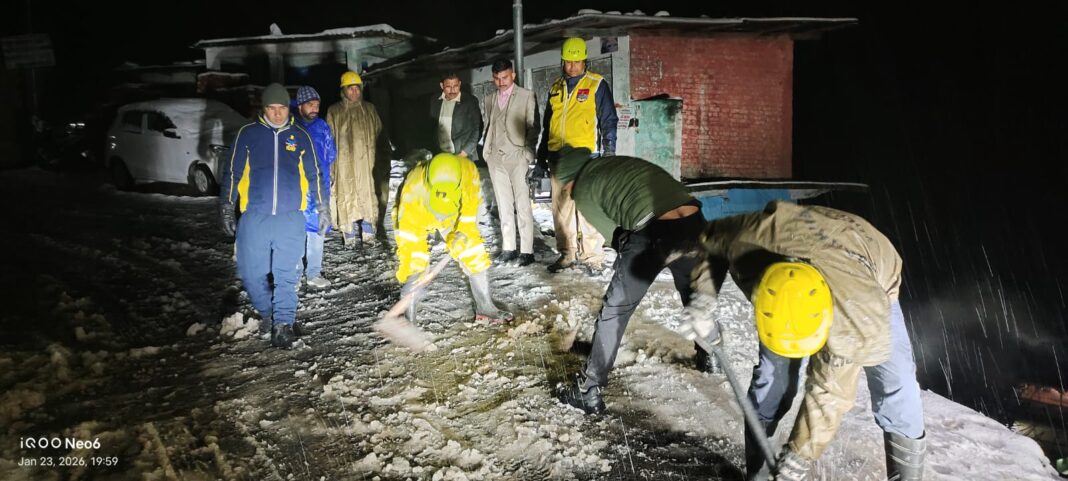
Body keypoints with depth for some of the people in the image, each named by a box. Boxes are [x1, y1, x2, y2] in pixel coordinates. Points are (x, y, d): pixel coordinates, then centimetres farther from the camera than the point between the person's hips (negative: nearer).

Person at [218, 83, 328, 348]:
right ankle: (266, 312, 26)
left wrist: (323, 207, 15)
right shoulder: (248, 134, 5)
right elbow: (232, 172, 7)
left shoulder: (300, 136, 9)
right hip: (254, 216, 0)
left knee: (286, 274, -2)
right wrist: (226, 207, 2)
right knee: (251, 273, 3)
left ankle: (283, 322, 6)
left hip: (291, 217, 0)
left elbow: (314, 175, 16)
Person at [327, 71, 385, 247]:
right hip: (345, 163, -2)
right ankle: (351, 235, 7)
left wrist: (379, 159, 10)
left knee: (368, 195, 2)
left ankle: (368, 233, 12)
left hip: (366, 162, 2)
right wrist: (331, 164, -2)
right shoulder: (334, 112, 3)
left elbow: (379, 135, 15)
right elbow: (329, 139, 3)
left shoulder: (369, 109, 10)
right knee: (348, 196, -1)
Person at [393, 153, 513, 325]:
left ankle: (485, 307, 13)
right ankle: (409, 320, -7)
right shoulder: (413, 188, -42)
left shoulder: (469, 171, -36)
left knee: (474, 255, -2)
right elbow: (407, 228, -33)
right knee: (415, 264, -17)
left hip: (453, 216, 3)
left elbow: (470, 206, -19)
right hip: (416, 217, -3)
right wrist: (405, 262, -29)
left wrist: (463, 232, -24)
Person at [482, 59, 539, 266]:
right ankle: (507, 248, 12)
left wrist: (527, 153, -9)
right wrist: (487, 148, 7)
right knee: (504, 205, 7)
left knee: (522, 205, -6)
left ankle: (527, 251, -4)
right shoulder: (490, 98, 17)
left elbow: (533, 127, 0)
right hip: (495, 157, 5)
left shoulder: (526, 96, 3)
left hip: (517, 157, -4)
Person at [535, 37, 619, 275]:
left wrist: (609, 154, -8)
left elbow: (608, 121, 0)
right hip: (558, 158, 5)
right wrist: (541, 158, 18)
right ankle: (567, 253, 18)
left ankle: (592, 256, 4)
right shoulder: (556, 87, 16)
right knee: (561, 208, 8)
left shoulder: (597, 85, 2)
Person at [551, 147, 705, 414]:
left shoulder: (582, 189, 13)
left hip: (653, 233, -6)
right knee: (697, 297, 32)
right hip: (694, 223, 6)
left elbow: (614, 233, 9)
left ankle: (591, 384, 20)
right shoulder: (623, 162, 30)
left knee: (614, 311, 13)